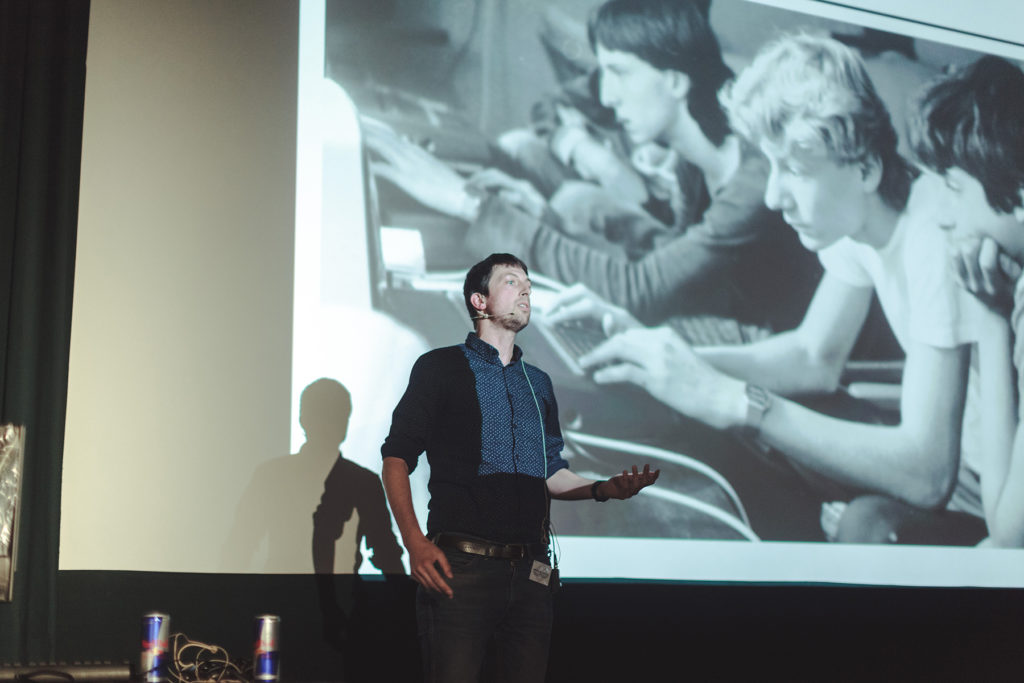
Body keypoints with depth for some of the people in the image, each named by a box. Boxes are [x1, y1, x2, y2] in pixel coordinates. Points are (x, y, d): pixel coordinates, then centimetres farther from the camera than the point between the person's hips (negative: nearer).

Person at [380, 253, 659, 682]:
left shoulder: (538, 383, 22)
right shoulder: (441, 368, 5)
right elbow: (397, 457, -1)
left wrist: (602, 489, 2)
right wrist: (415, 543, -13)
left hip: (530, 571, 5)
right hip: (461, 566, -5)